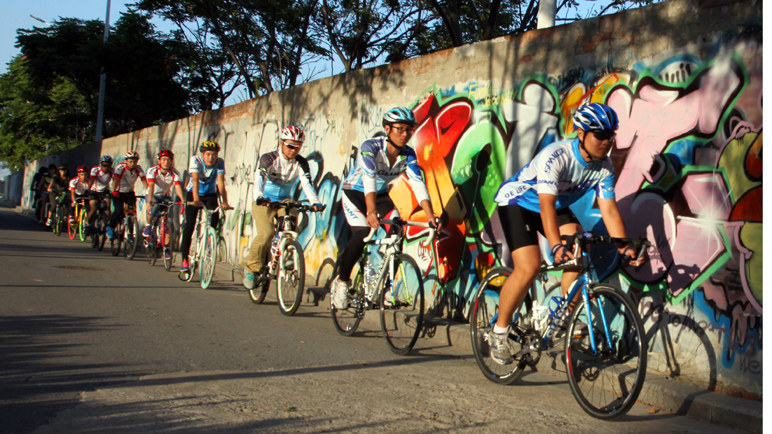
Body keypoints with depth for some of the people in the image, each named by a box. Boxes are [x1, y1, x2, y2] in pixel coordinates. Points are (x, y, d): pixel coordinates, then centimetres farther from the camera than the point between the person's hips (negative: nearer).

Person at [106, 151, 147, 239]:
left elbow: (144, 181, -22)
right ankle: (110, 227, 3)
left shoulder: (138, 169, -14)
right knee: (119, 210, -21)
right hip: (118, 192, -3)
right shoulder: (120, 167, -21)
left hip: (129, 192, 3)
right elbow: (116, 179, -33)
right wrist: (113, 191, -47)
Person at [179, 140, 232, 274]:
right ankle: (184, 261, -5)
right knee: (189, 226, -11)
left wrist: (224, 202, -42)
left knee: (214, 220, -22)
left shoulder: (220, 163, -19)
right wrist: (196, 199, -50)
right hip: (193, 194, -1)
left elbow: (221, 182, -28)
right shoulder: (195, 160, -23)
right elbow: (195, 180, -35)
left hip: (210, 194, 1)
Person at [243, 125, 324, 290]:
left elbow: (307, 183, -21)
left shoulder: (301, 163, -7)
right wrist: (259, 197, -53)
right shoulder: (268, 159, -16)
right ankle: (251, 268, -4)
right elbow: (259, 179, -32)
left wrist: (315, 202, -40)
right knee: (266, 233, -23)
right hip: (264, 202, -3)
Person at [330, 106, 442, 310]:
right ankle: (341, 282, -5)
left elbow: (418, 184, -24)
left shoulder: (408, 154, -14)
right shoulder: (370, 146, -27)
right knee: (361, 235, -25)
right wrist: (371, 212, -56)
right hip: (355, 193, -4)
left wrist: (430, 216, -39)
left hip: (382, 196, 4)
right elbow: (369, 179, -42)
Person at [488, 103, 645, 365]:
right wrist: (556, 246, -52)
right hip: (516, 202, -6)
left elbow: (609, 210, -14)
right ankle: (499, 332, -5)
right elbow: (546, 205, -41)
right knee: (529, 267, -22)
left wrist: (624, 247, -26)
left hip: (559, 206, 6)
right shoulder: (555, 156, -33)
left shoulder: (604, 166, -14)